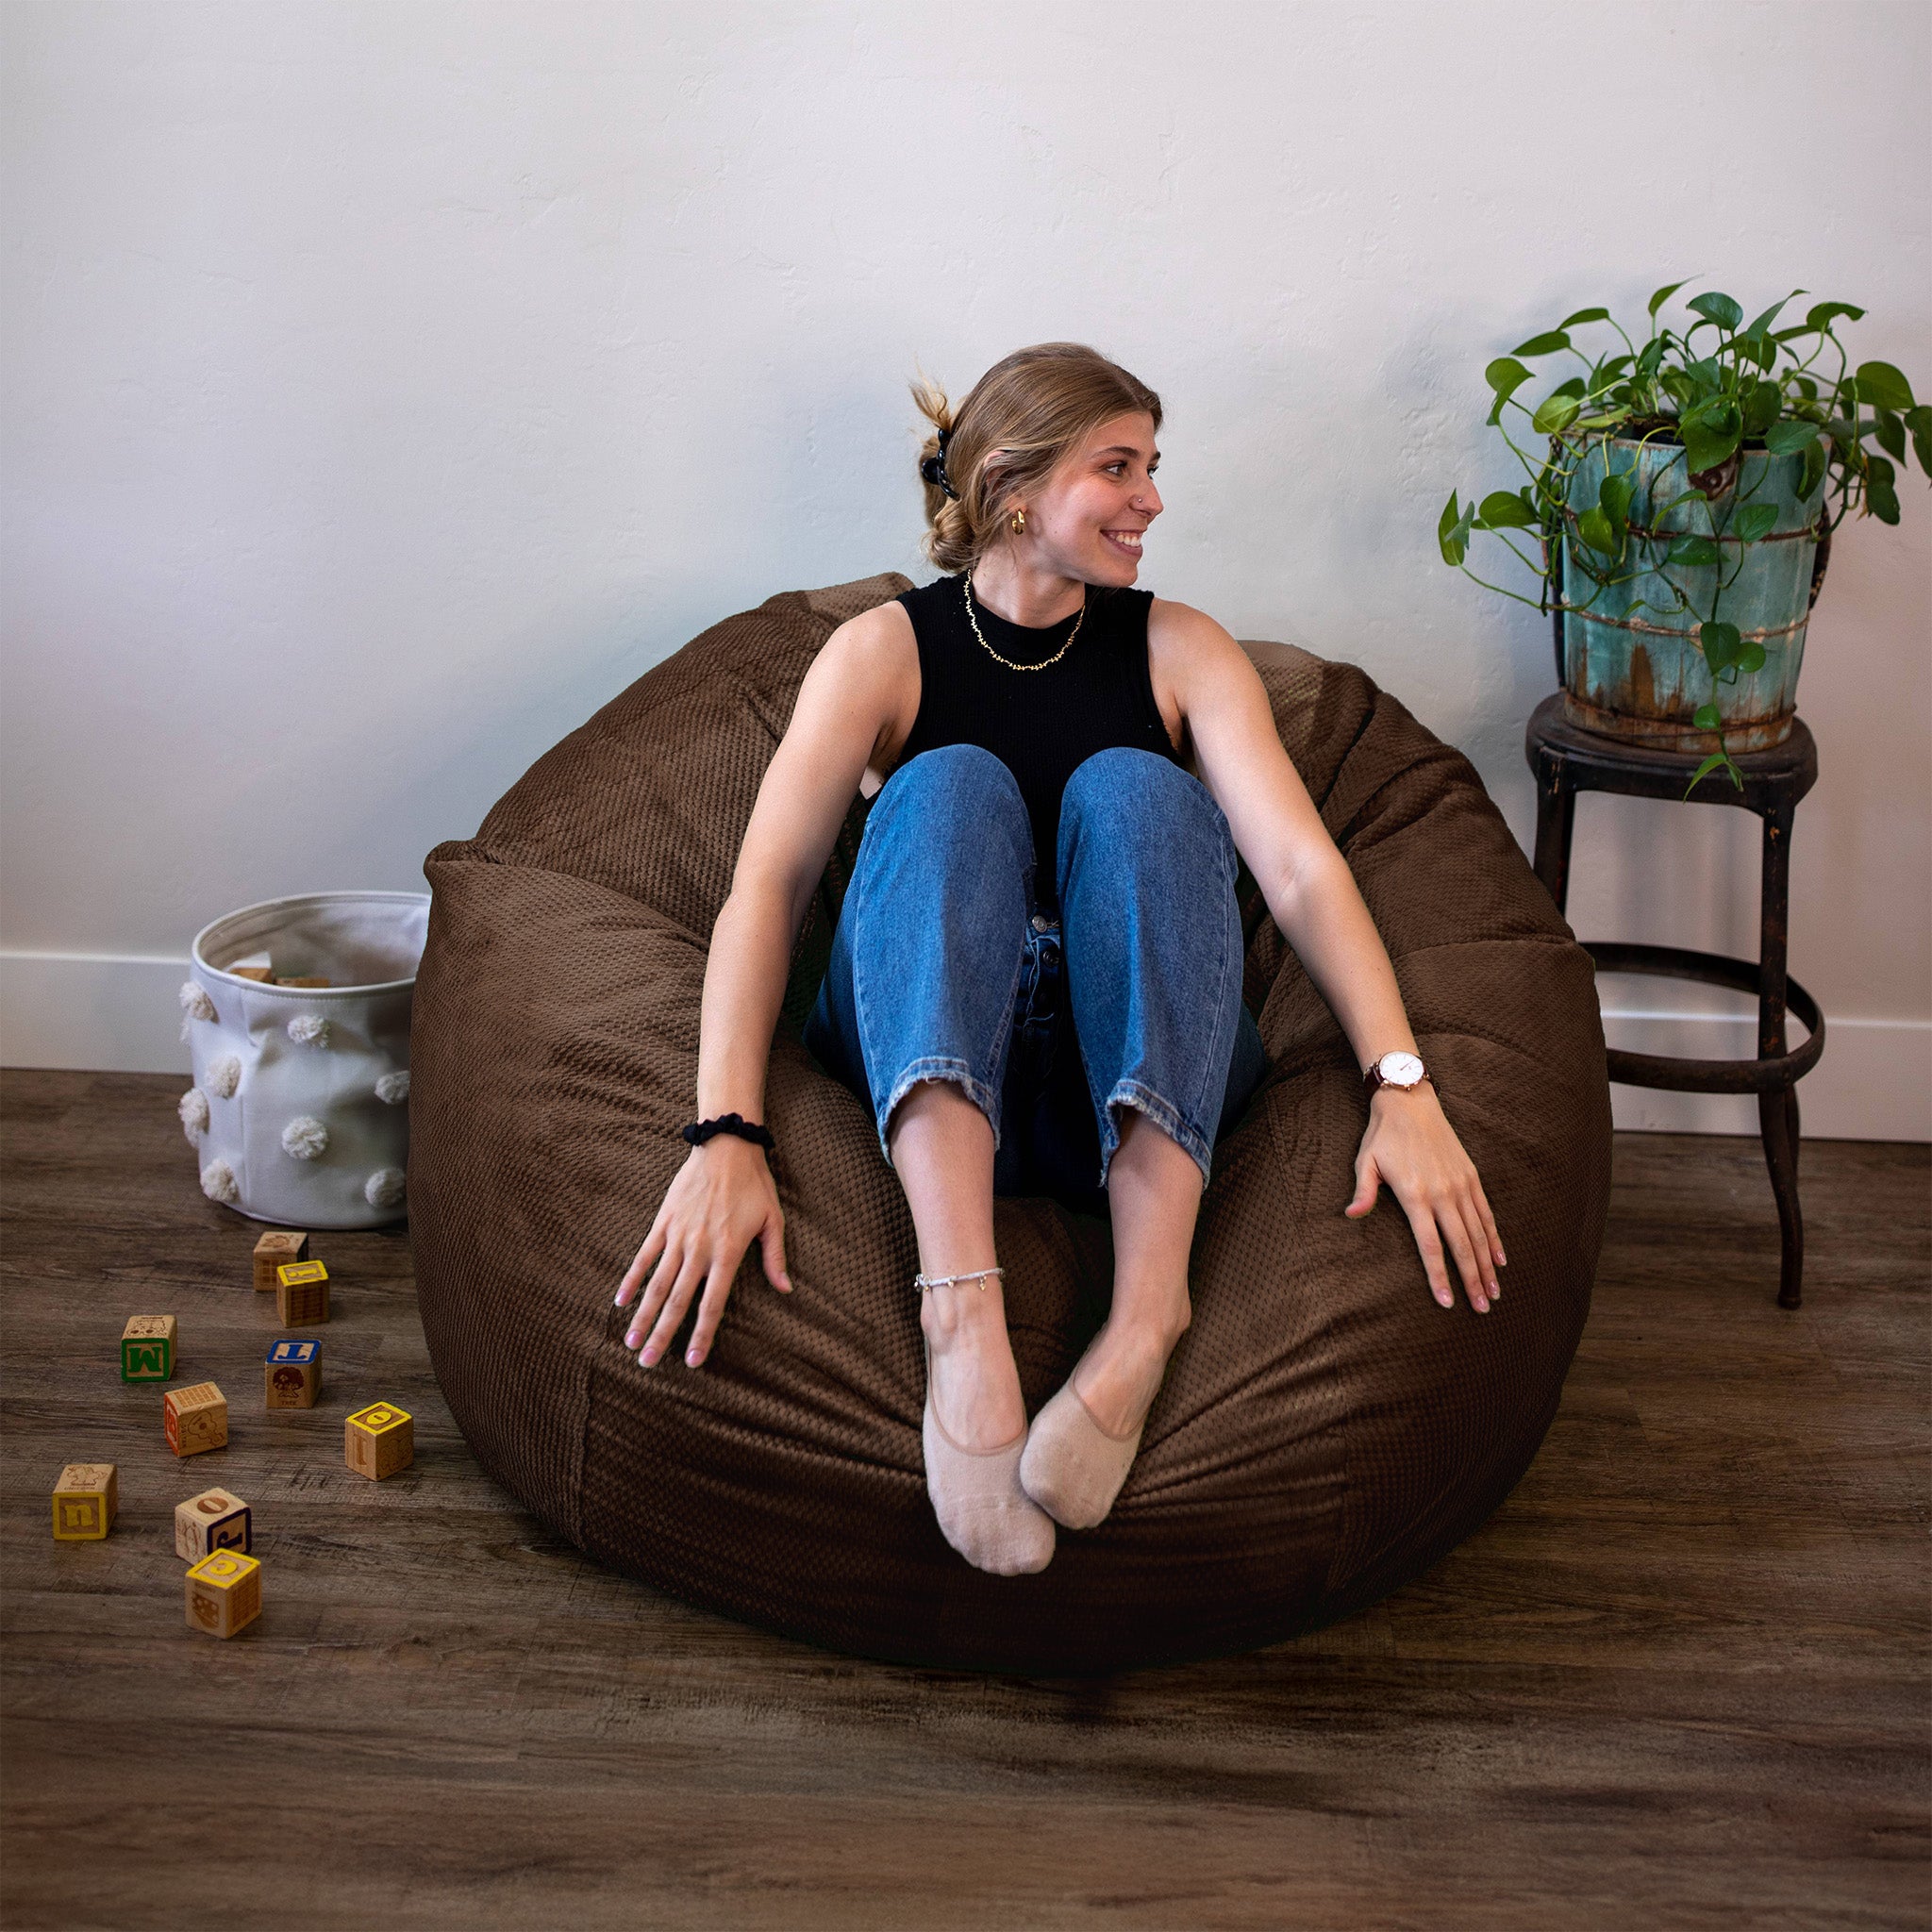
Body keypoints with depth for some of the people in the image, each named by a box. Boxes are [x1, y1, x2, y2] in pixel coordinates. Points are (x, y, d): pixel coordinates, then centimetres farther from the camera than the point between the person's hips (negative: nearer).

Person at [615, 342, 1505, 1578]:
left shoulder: (1179, 651, 9)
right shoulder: (884, 653, 4)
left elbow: (1299, 864, -5)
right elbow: (768, 884, -12)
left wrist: (1402, 1087, -22)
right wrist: (727, 1135, -29)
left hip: (1141, 1085, 1)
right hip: (934, 1080, -1)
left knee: (1131, 788, -24)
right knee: (950, 786, -26)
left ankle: (1150, 1307, -42)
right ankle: (962, 1312, -47)